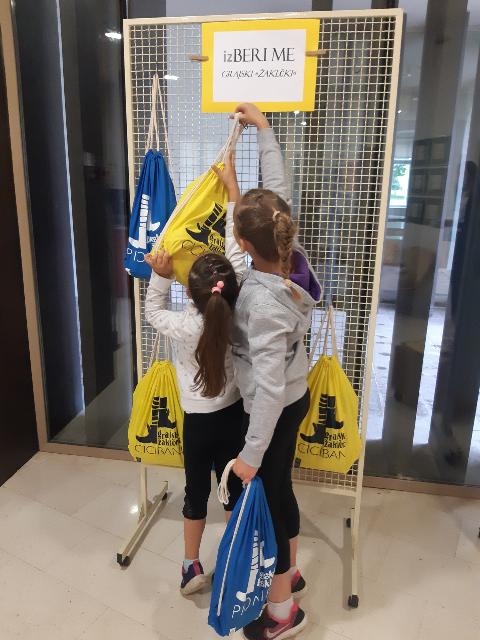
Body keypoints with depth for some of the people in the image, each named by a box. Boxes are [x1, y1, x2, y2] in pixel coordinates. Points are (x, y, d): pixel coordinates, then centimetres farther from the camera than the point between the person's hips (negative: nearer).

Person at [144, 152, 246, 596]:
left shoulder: (184, 328, -24)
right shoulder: (239, 316, -18)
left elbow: (152, 311, 0)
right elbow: (237, 252, -11)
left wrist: (160, 275, -14)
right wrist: (232, 188, -4)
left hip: (199, 420, -2)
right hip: (234, 413, 3)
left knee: (197, 490, 15)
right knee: (234, 485, 18)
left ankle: (192, 566, 30)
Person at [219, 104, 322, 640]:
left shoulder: (263, 300, -33)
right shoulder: (290, 252, -12)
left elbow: (269, 385, -31)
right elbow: (279, 190, 2)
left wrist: (251, 453, -22)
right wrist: (263, 128, 12)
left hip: (276, 410, -8)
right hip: (294, 399, 8)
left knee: (262, 500, 11)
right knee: (279, 489, 25)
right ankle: (290, 570, 49)